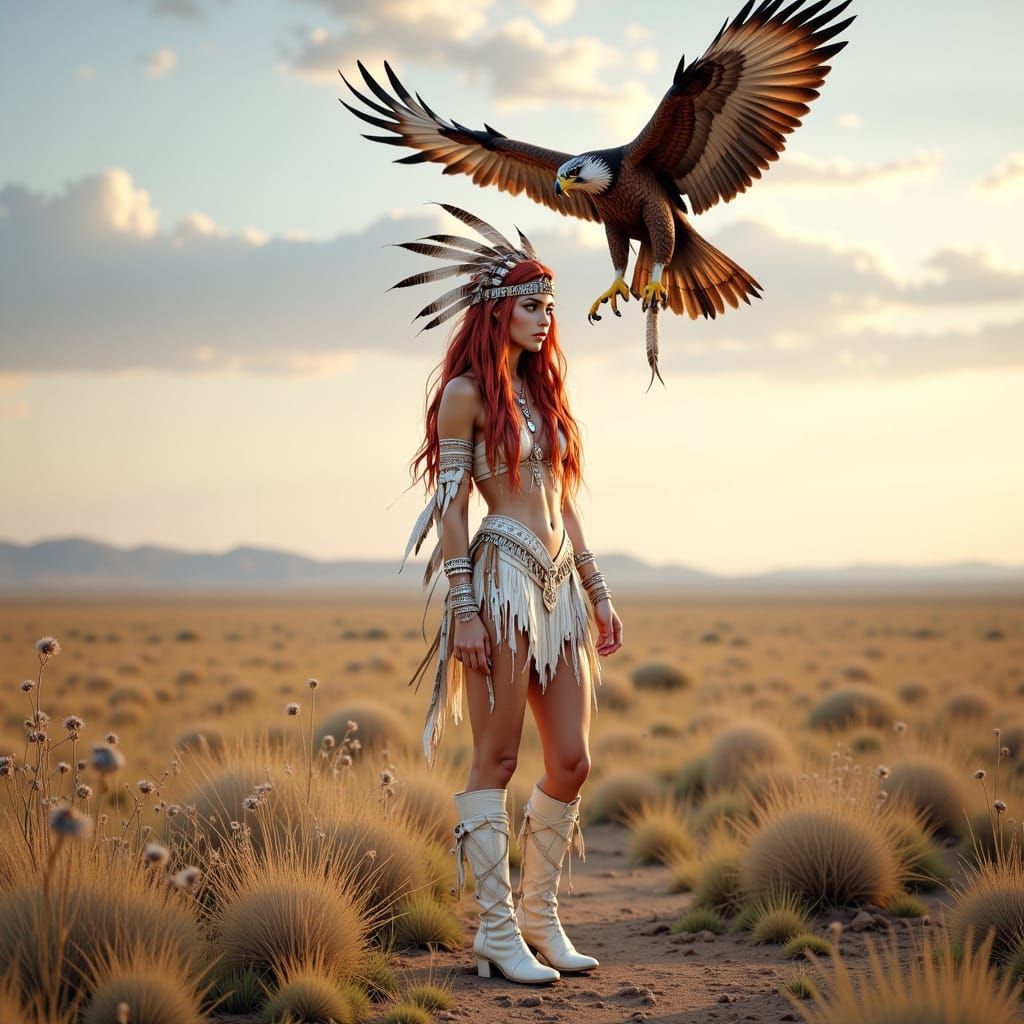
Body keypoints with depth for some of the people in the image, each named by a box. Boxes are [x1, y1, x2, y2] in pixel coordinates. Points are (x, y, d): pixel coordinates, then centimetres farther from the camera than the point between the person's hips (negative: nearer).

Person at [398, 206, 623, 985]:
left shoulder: (541, 389, 20)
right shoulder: (466, 393, -3)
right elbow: (449, 504, -8)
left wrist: (598, 593, 17)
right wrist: (463, 610, -15)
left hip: (559, 585, 8)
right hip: (502, 578, -8)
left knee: (572, 761, 6)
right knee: (497, 760, -3)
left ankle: (541, 916, 18)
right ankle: (498, 933, 2)